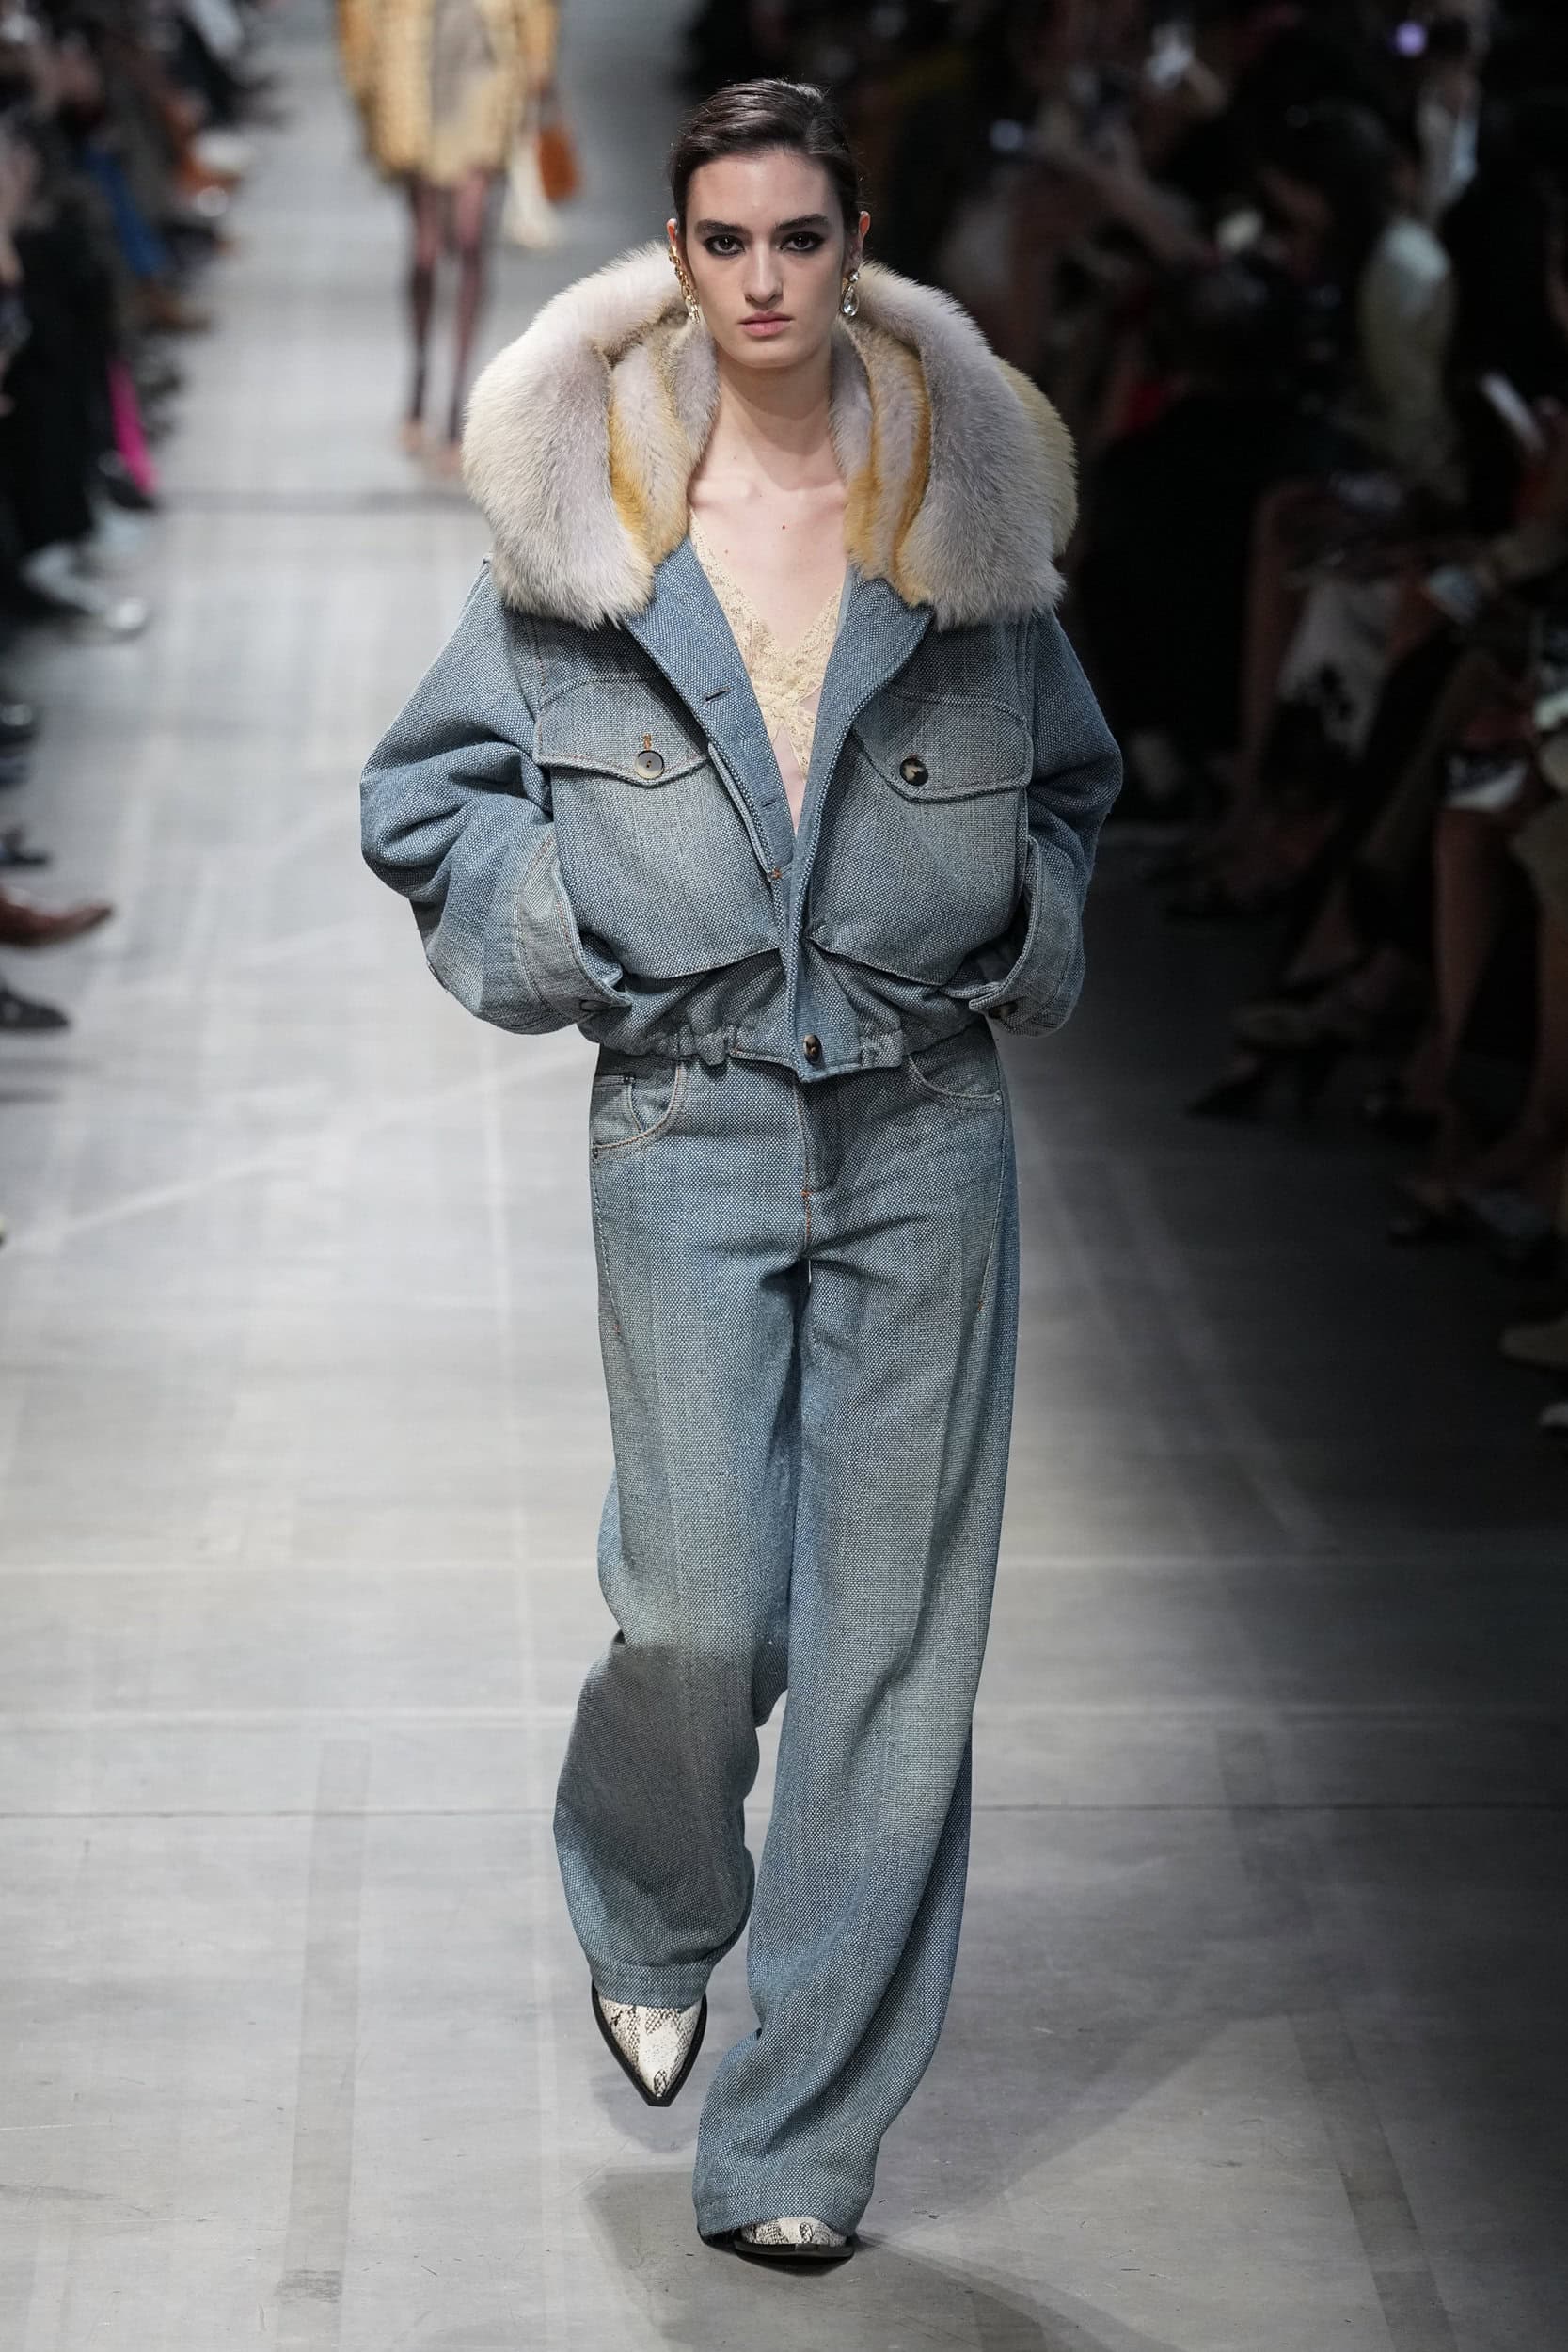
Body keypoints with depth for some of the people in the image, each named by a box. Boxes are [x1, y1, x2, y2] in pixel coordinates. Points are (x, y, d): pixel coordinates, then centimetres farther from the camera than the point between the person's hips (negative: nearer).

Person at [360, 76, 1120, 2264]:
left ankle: (800, 2141, 12)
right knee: (702, 1611, -10)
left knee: (895, 1629, 1)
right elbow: (428, 790, 10)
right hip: (688, 1127, -1)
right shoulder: (580, 519, 2)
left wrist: (1021, 931, 4)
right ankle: (648, 1925, 26)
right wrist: (551, 933, -5)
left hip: (926, 1127, 2)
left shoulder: (966, 511, 5)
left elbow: (1072, 785, 21)